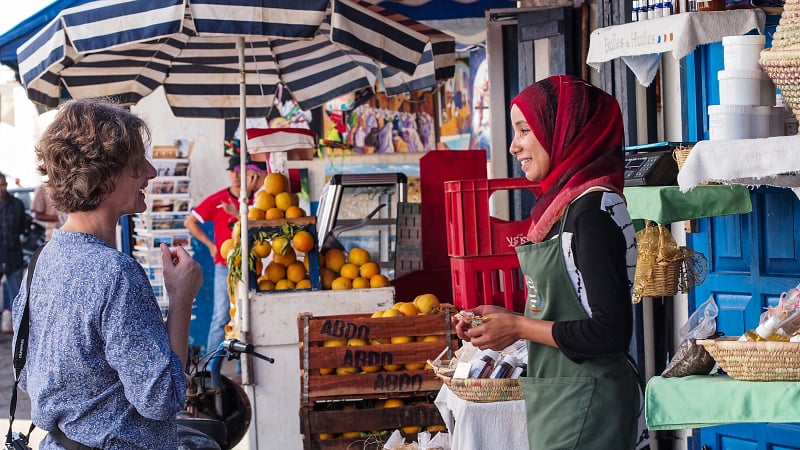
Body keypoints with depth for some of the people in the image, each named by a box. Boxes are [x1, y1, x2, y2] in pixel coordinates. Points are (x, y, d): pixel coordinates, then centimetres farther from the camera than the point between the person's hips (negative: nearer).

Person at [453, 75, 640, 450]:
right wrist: (502, 319, 3)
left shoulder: (594, 210, -17)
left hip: (584, 405, -8)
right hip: (556, 398, 8)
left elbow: (611, 333, -21)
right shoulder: (565, 202, 9)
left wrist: (518, 327, -13)